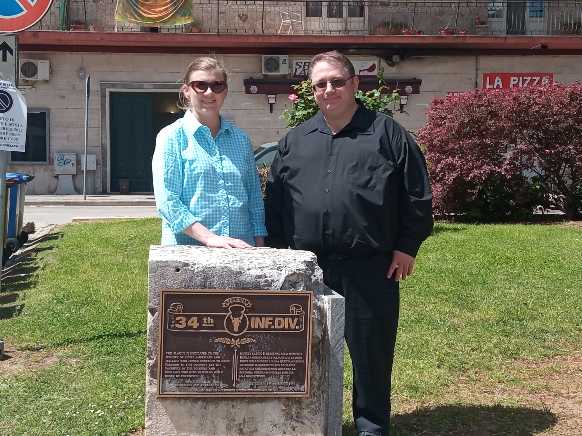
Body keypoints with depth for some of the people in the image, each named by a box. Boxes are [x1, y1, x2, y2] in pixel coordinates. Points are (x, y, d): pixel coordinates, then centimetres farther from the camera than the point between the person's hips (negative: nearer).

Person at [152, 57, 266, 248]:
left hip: (241, 249, 3)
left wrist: (260, 249, 4)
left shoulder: (240, 138, 12)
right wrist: (210, 238, -19)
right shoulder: (171, 137, 0)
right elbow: (167, 201, -9)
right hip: (187, 251, -3)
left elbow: (255, 198, 13)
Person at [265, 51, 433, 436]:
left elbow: (417, 196, 2)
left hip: (370, 268, -3)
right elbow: (275, 200, 15)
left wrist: (406, 246, -3)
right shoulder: (295, 140, 13)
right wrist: (279, 249, 9)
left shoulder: (387, 133, 3)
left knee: (371, 350, 6)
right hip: (307, 268, 3)